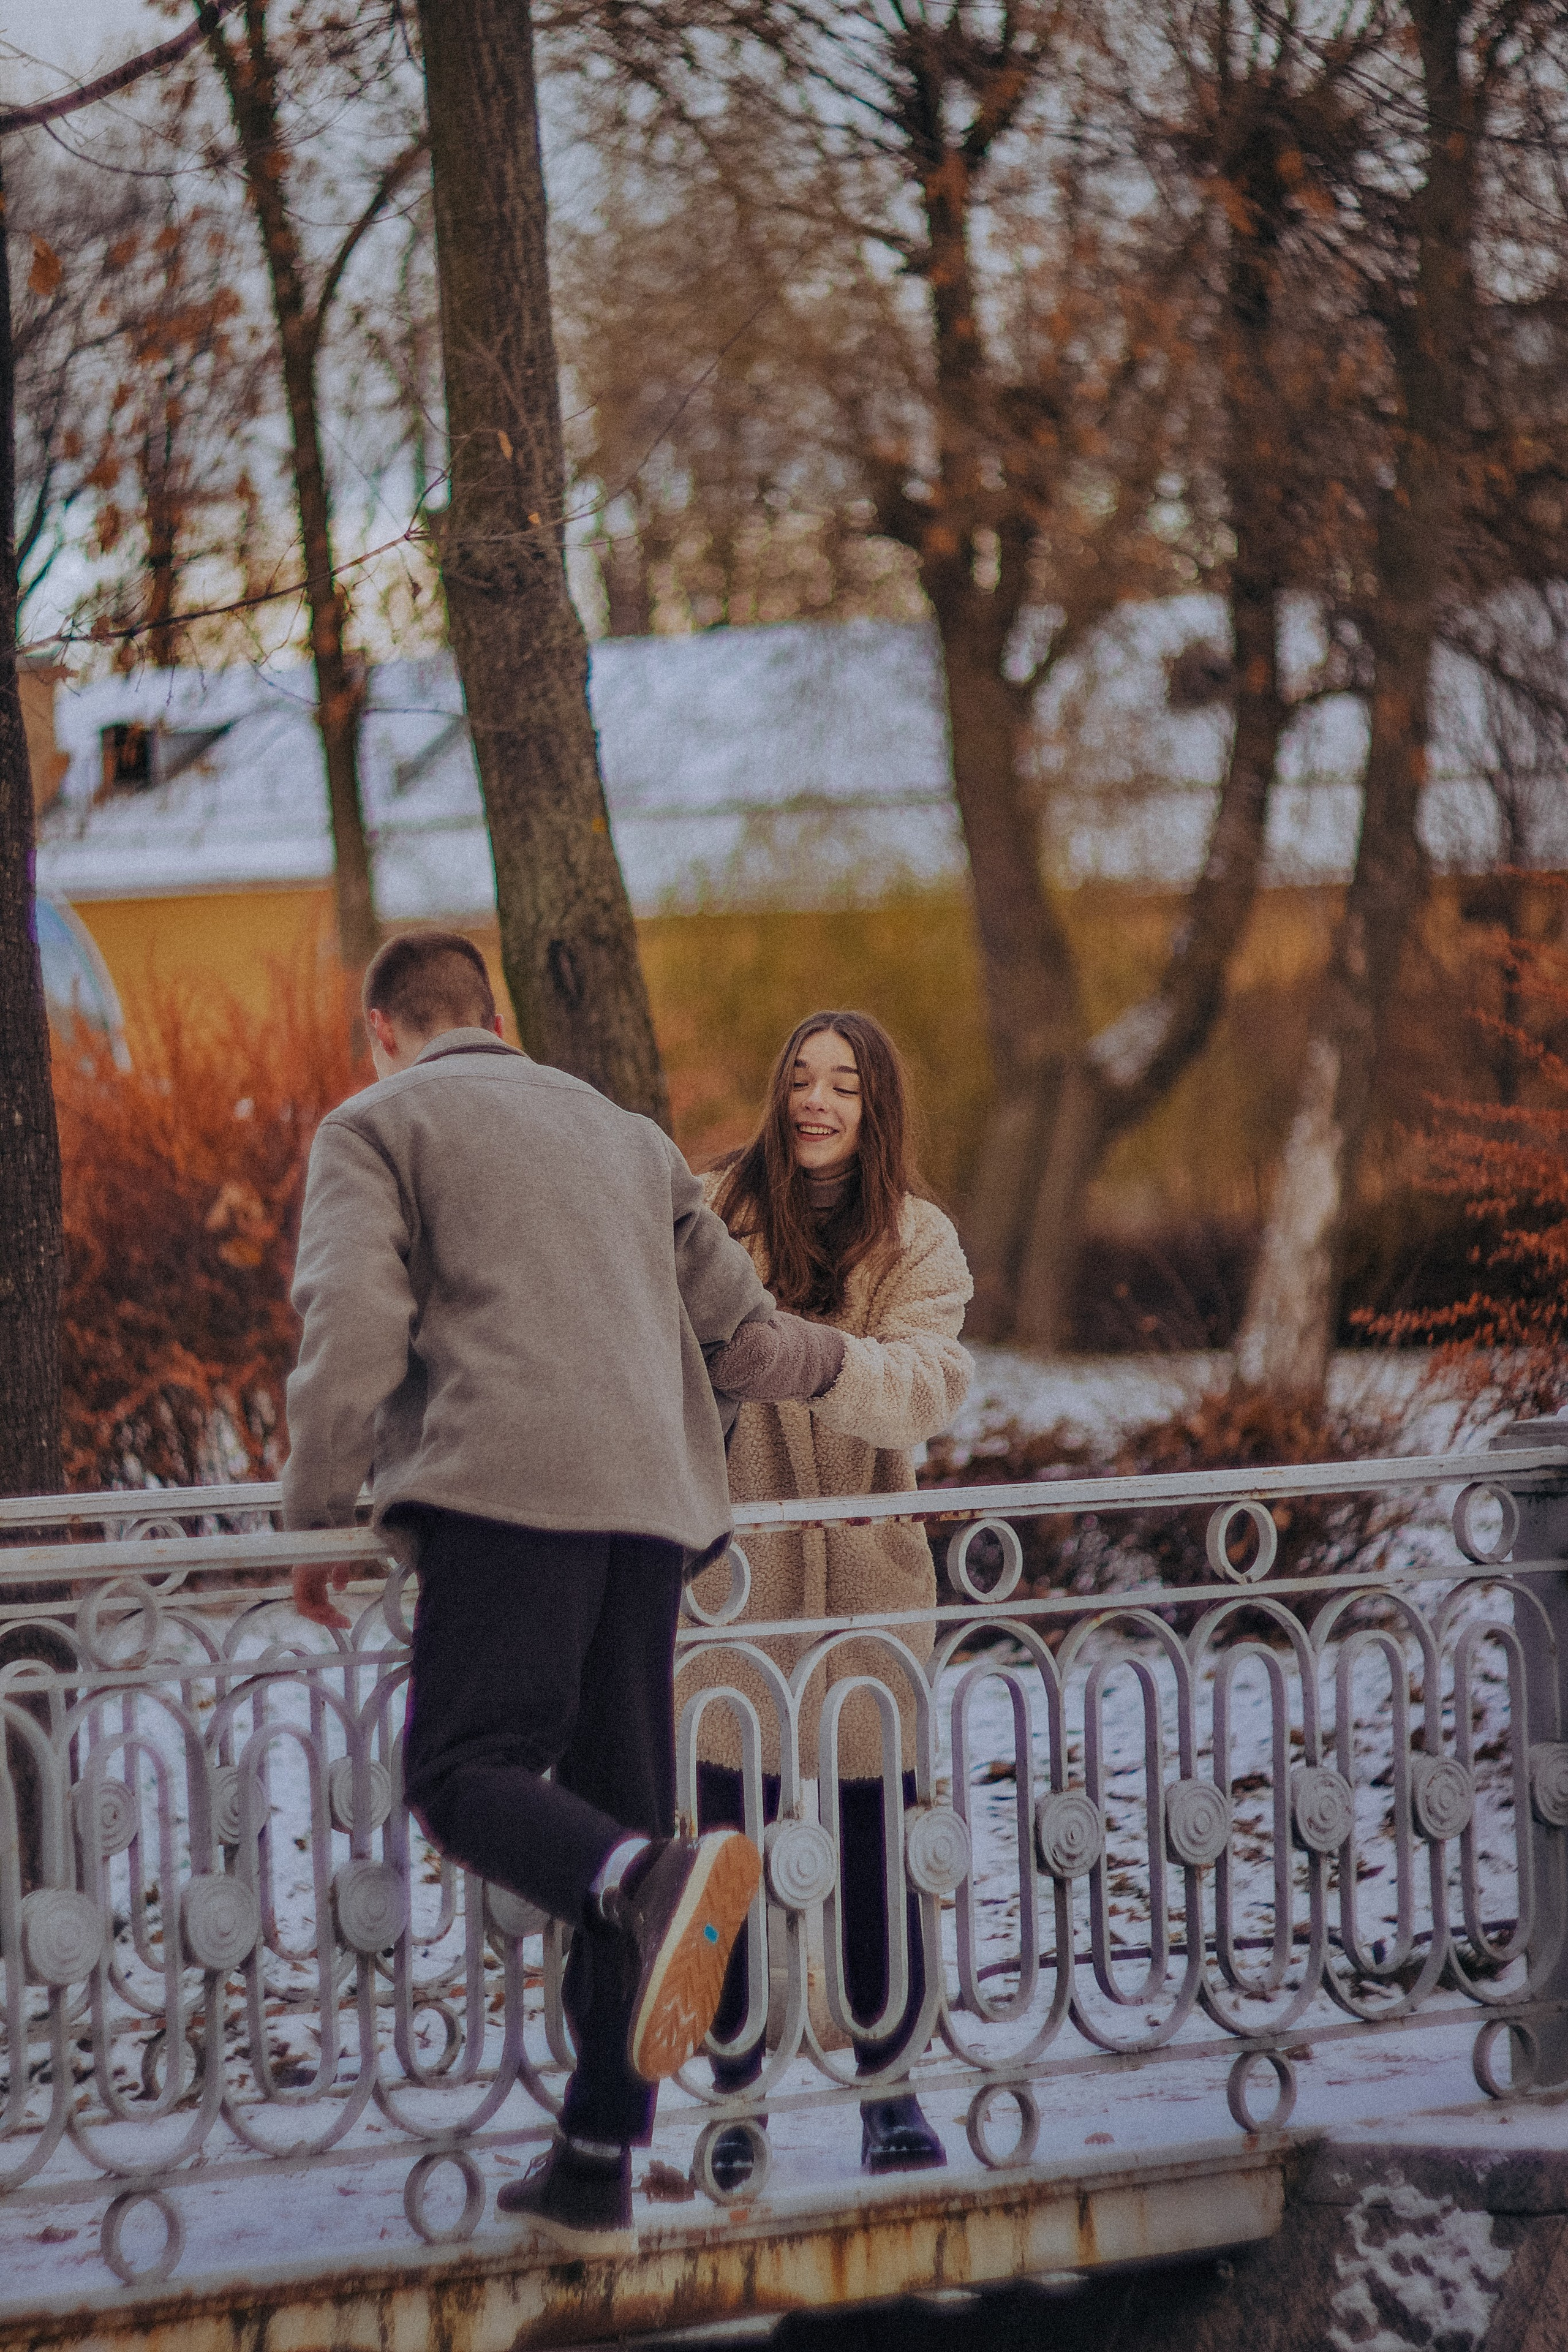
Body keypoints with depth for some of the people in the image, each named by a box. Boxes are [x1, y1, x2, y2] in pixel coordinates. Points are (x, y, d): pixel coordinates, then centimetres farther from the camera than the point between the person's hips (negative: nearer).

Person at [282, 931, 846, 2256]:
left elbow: (354, 1332, -4)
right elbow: (740, 1331, 28)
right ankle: (598, 2167, 5)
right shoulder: (621, 1132, 28)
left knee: (464, 1774, -12)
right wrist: (847, 1362, 48)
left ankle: (648, 1886, -43)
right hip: (652, 1498, 6)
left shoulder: (375, 1126, 11)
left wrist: (317, 1515, 4)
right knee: (618, 1805, 7)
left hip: (506, 1487, -6)